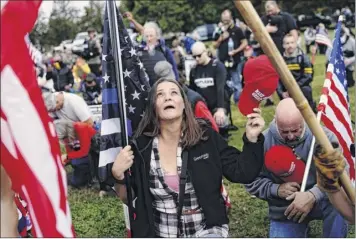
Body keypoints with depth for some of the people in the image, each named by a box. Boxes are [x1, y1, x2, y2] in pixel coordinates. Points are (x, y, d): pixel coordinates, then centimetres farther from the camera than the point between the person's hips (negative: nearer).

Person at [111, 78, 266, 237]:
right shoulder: (141, 146, -7)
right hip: (161, 234, 1)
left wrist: (251, 138, -19)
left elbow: (241, 173, -6)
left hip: (207, 230, 0)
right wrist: (118, 174, -18)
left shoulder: (206, 137, -8)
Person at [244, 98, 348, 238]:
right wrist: (276, 190, -22)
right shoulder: (263, 142, -12)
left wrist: (312, 195, -36)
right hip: (284, 211, 2)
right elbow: (251, 181, -5)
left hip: (320, 201, -1)